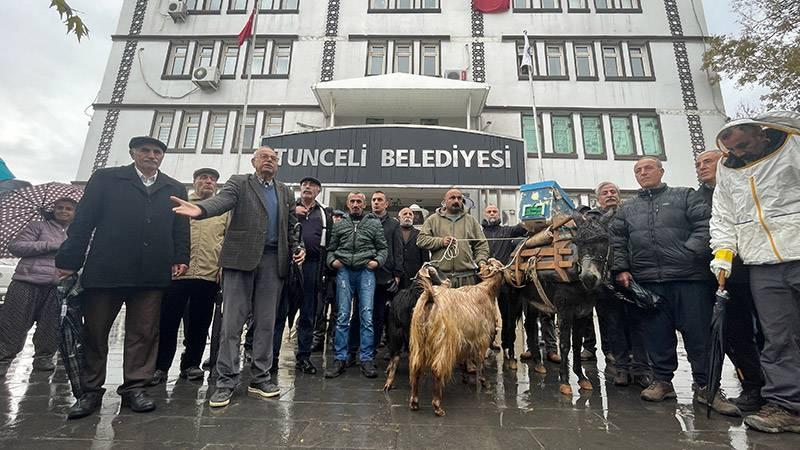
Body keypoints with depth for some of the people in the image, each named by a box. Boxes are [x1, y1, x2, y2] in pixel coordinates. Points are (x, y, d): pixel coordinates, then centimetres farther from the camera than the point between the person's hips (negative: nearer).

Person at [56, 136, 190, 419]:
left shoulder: (175, 189, 13)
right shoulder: (105, 178, 8)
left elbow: (181, 230, 11)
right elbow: (83, 220, 3)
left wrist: (181, 259, -1)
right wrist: (69, 261, -1)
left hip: (152, 274, 1)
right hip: (104, 270, -1)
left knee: (144, 333, 4)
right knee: (94, 331, 9)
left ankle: (134, 388, 16)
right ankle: (90, 391, 23)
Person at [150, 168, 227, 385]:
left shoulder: (224, 209, 12)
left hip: (209, 275, 1)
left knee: (199, 324, 8)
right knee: (168, 322, 3)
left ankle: (191, 364, 21)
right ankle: (160, 367, 15)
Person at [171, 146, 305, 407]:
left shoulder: (286, 193, 19)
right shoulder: (239, 183, 8)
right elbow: (222, 200, -13)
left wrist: (297, 247, 0)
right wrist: (200, 209, -34)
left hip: (273, 261, 3)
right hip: (241, 258, -3)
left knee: (266, 323, 7)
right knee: (232, 322, -1)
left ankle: (260, 378, 17)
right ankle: (226, 382, 10)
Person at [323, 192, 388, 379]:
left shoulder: (374, 223, 11)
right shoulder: (339, 225, 15)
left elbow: (383, 248, 10)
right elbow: (331, 248, 17)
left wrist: (378, 261, -7)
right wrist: (332, 261, -2)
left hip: (366, 271, -1)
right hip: (344, 271, 2)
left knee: (367, 316, -4)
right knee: (342, 316, 1)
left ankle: (366, 359, 4)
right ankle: (340, 359, 9)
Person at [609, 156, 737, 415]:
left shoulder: (685, 196, 10)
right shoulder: (626, 209, 17)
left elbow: (705, 225, -2)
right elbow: (617, 242, 14)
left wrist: (688, 254, -14)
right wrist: (621, 269, 3)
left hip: (689, 278, -2)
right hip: (647, 281, 2)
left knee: (699, 333, 1)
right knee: (657, 334, 6)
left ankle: (705, 386, 14)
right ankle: (662, 381, 17)